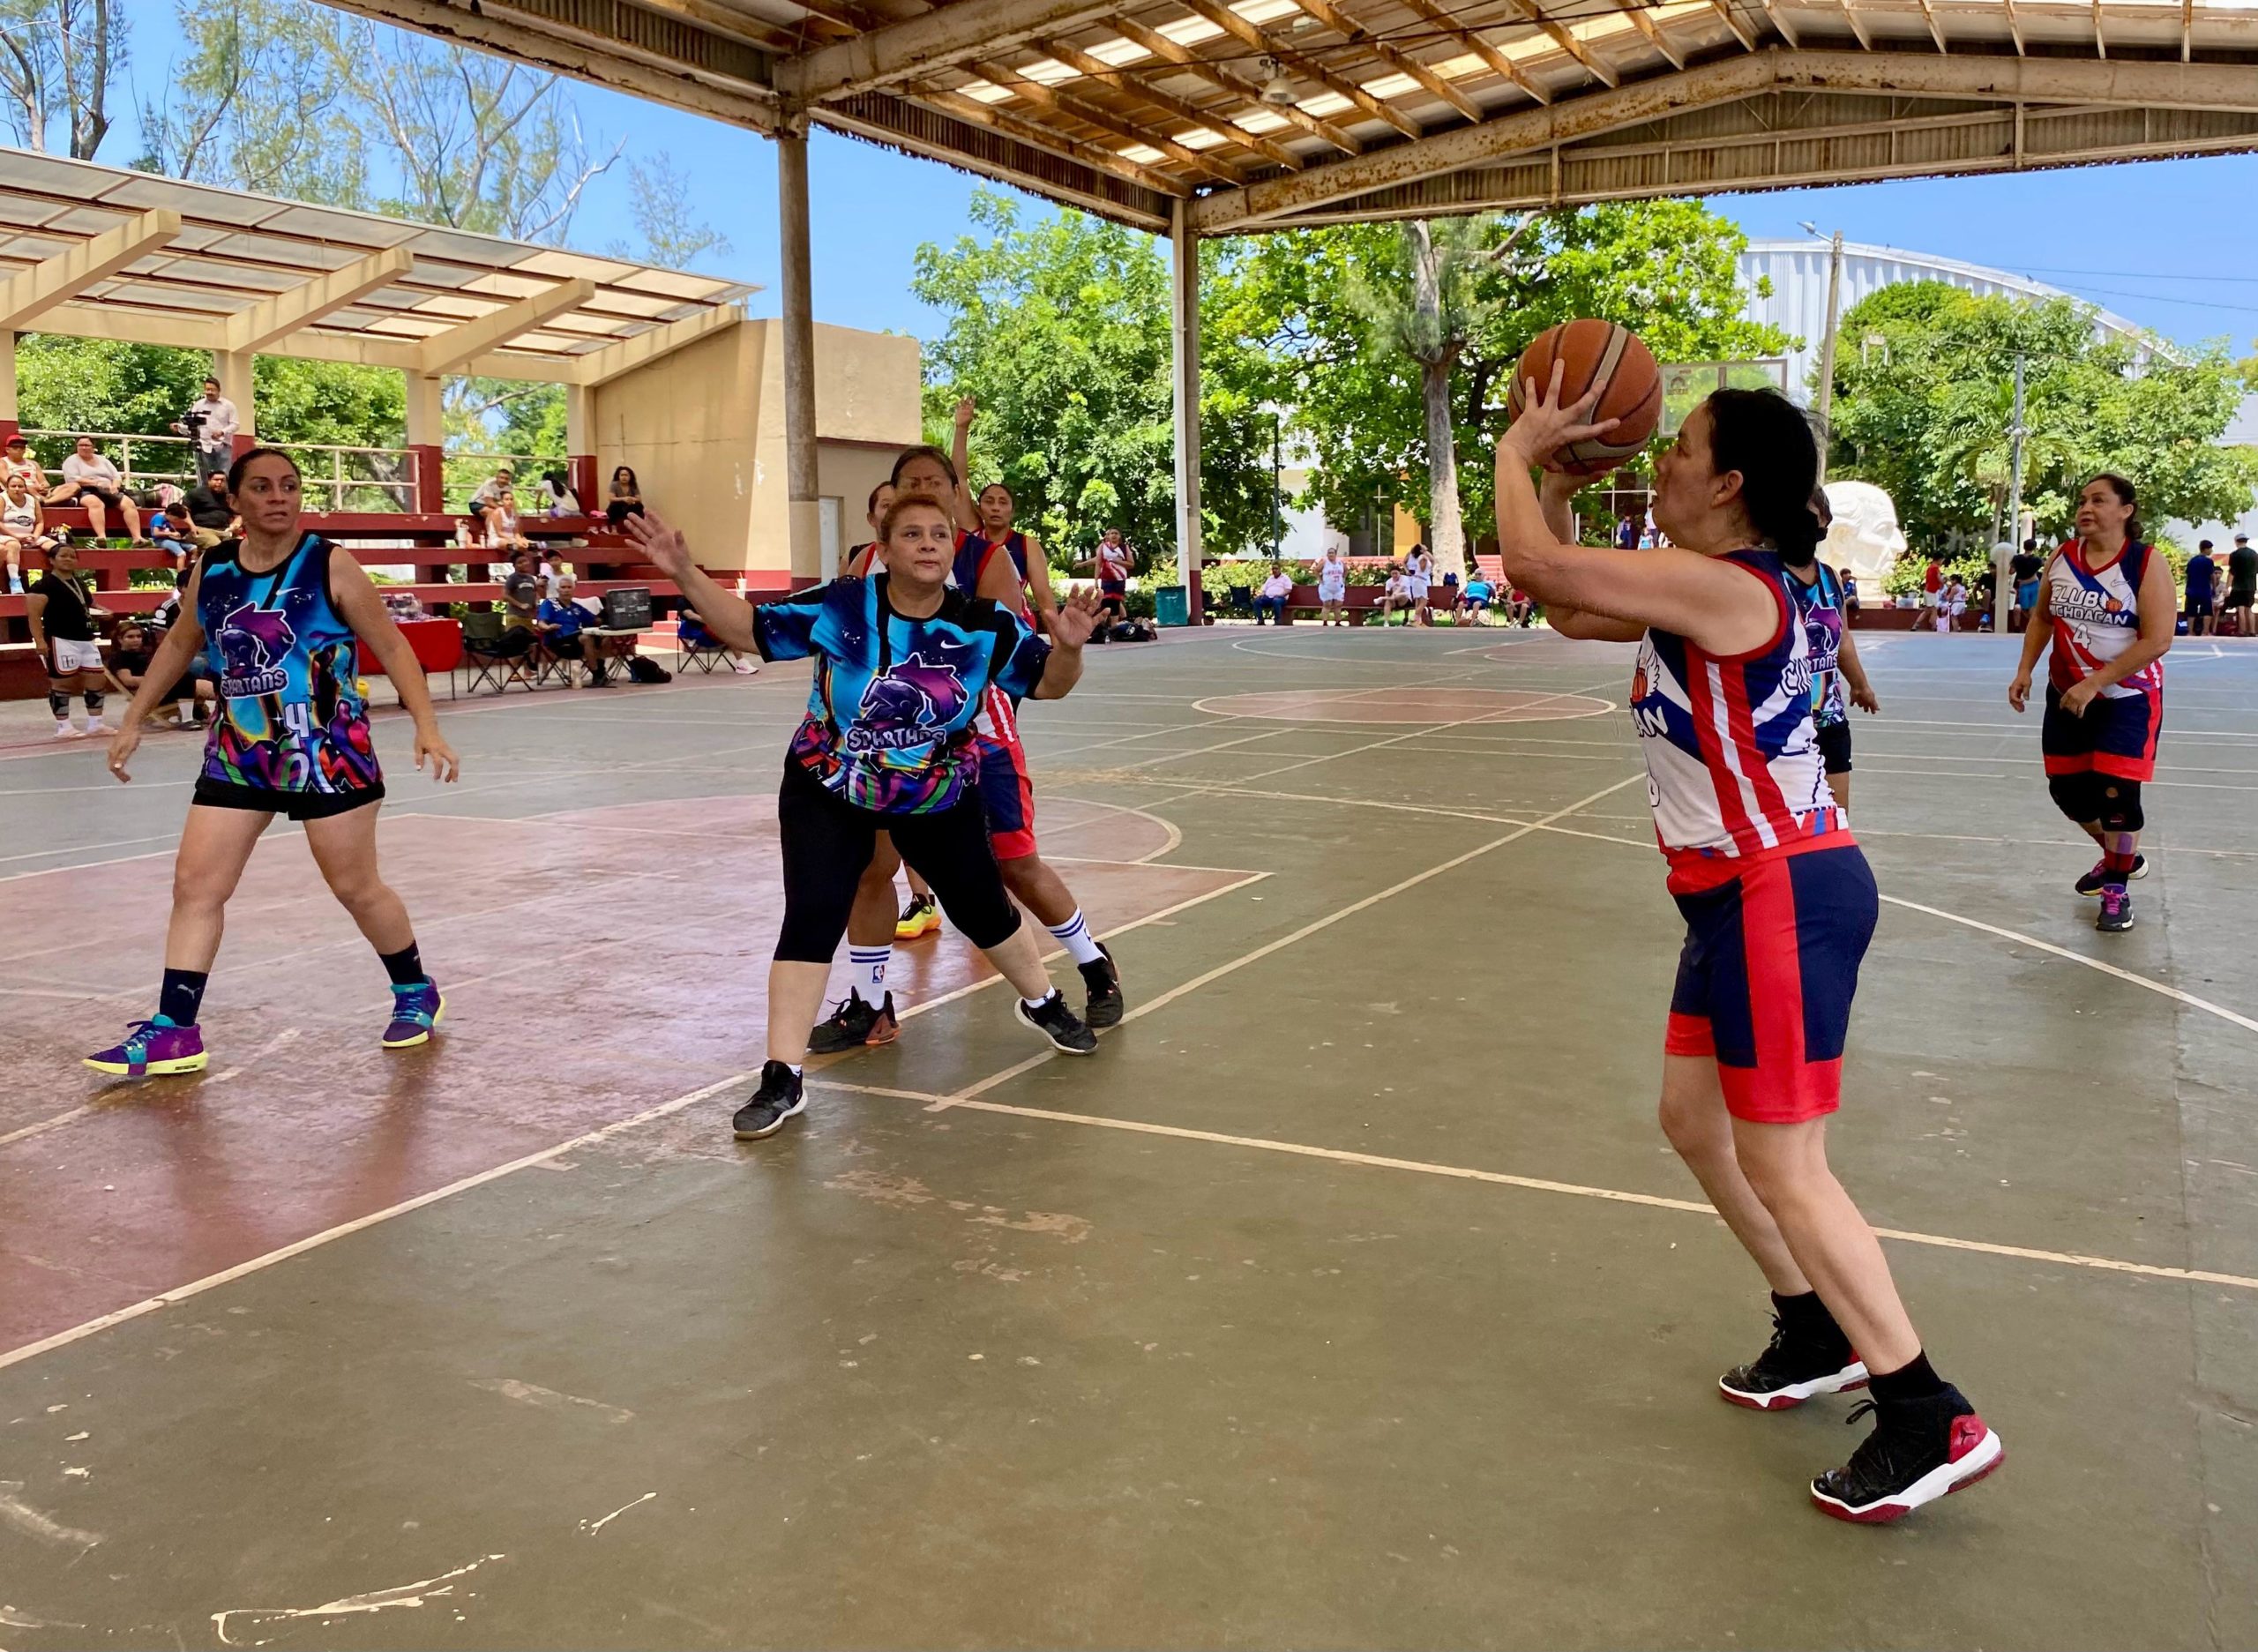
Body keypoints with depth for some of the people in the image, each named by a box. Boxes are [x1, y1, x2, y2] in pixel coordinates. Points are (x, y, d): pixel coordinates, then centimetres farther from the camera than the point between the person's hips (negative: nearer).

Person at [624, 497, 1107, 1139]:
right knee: (811, 919, -12)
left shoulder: (983, 624, -17)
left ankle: (1042, 1002, 45)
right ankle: (781, 1078, -4)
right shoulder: (842, 607, -20)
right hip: (828, 793, -1)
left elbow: (1048, 682, -10)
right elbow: (751, 628, -14)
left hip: (940, 799, 2)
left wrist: (1067, 647, -32)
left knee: (982, 908, 16)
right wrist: (684, 574, -25)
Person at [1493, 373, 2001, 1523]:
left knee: (1782, 1168, -3)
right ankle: (1821, 1335, 33)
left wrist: (1517, 450, -6)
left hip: (1784, 897, -10)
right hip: (1744, 895, 10)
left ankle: (1931, 1420, 9)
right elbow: (1566, 606, 19)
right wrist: (1556, 478, 10)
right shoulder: (1701, 593, 10)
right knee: (1693, 1118, 18)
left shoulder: (1722, 587, -21)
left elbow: (1533, 563, -24)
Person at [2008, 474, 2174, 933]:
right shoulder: (2062, 558, 0)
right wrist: (2024, 671, 4)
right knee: (2067, 788, 10)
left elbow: (2158, 640, -20)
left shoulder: (2146, 562, -15)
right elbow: (2041, 617, 15)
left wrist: (2096, 682, -24)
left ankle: (2117, 891, 14)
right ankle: (2122, 858, 38)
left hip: (2127, 698, -5)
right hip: (2067, 695, 6)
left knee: (2116, 792, -8)